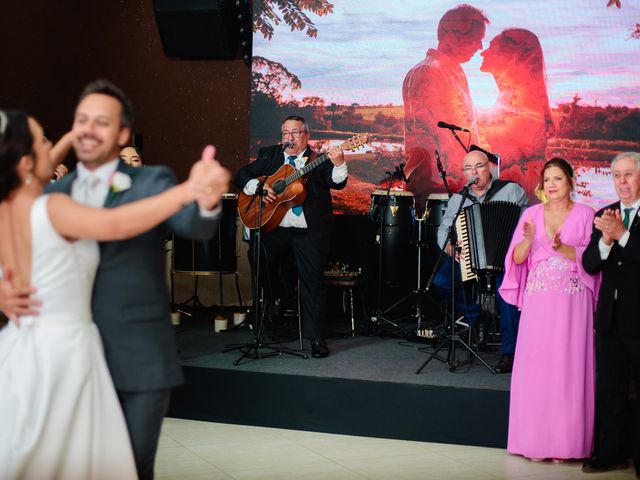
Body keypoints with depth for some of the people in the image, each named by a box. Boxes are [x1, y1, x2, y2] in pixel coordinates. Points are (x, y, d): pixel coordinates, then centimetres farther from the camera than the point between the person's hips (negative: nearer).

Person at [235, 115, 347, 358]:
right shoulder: (269, 155, 13)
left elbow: (337, 183, -11)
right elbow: (242, 175, 10)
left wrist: (339, 165, -32)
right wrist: (256, 186, -10)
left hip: (309, 231, -3)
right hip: (274, 227, 3)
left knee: (313, 280, -6)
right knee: (258, 260, -17)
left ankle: (317, 338, 4)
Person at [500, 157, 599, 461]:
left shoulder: (584, 215, 3)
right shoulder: (532, 214, 9)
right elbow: (517, 258, 4)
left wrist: (563, 248, -19)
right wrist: (529, 239, -15)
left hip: (571, 302, -2)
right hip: (538, 302, 2)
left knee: (567, 368, -1)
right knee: (535, 368, 1)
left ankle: (565, 441, 6)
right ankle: (534, 439, 9)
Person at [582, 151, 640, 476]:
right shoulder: (604, 215, 9)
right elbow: (590, 264, 1)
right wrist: (605, 240, -16)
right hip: (610, 317, 5)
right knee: (609, 390, 12)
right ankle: (612, 453, 21)